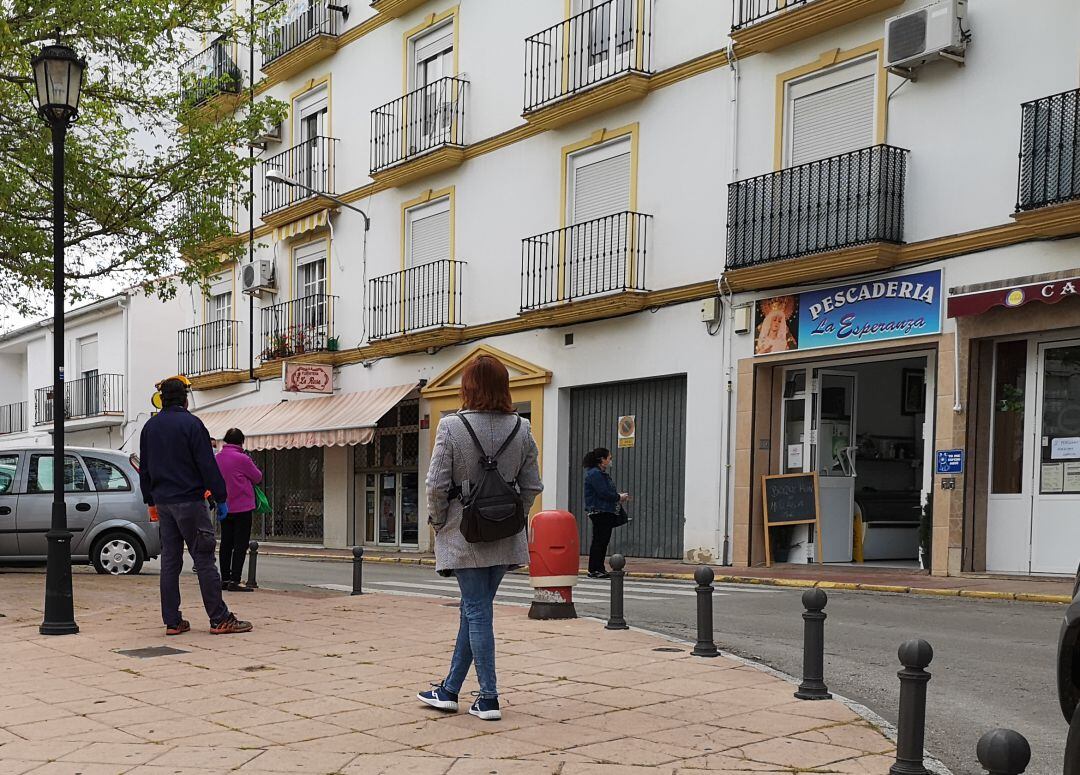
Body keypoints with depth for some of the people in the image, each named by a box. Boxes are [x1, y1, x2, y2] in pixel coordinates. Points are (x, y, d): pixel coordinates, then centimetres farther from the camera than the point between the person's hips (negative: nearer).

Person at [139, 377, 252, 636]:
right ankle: (219, 619, -3)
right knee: (204, 560, -4)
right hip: (190, 501, -6)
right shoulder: (191, 424, -9)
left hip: (163, 502, 6)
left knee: (170, 561, 9)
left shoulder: (149, 427, 12)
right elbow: (207, 465, -12)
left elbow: (144, 469, 17)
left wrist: (151, 501, 23)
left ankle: (173, 621, 10)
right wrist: (221, 498, -7)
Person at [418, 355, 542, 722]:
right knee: (474, 609, 16)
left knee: (477, 611, 3)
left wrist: (438, 520, 3)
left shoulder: (452, 427, -12)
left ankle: (489, 698, 5)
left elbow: (437, 484, -13)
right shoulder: (520, 429, 1)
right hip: (505, 539, 5)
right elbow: (532, 486, 4)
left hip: (464, 534, -4)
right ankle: (450, 689, 27)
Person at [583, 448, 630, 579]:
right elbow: (603, 493, -21)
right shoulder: (594, 474, -14)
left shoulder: (602, 474, 20)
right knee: (599, 541, -7)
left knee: (603, 541, 11)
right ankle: (594, 570, -3)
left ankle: (599, 569, 15)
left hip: (607, 513, 10)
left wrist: (619, 495, 8)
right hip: (599, 512, -10)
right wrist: (619, 497, -10)